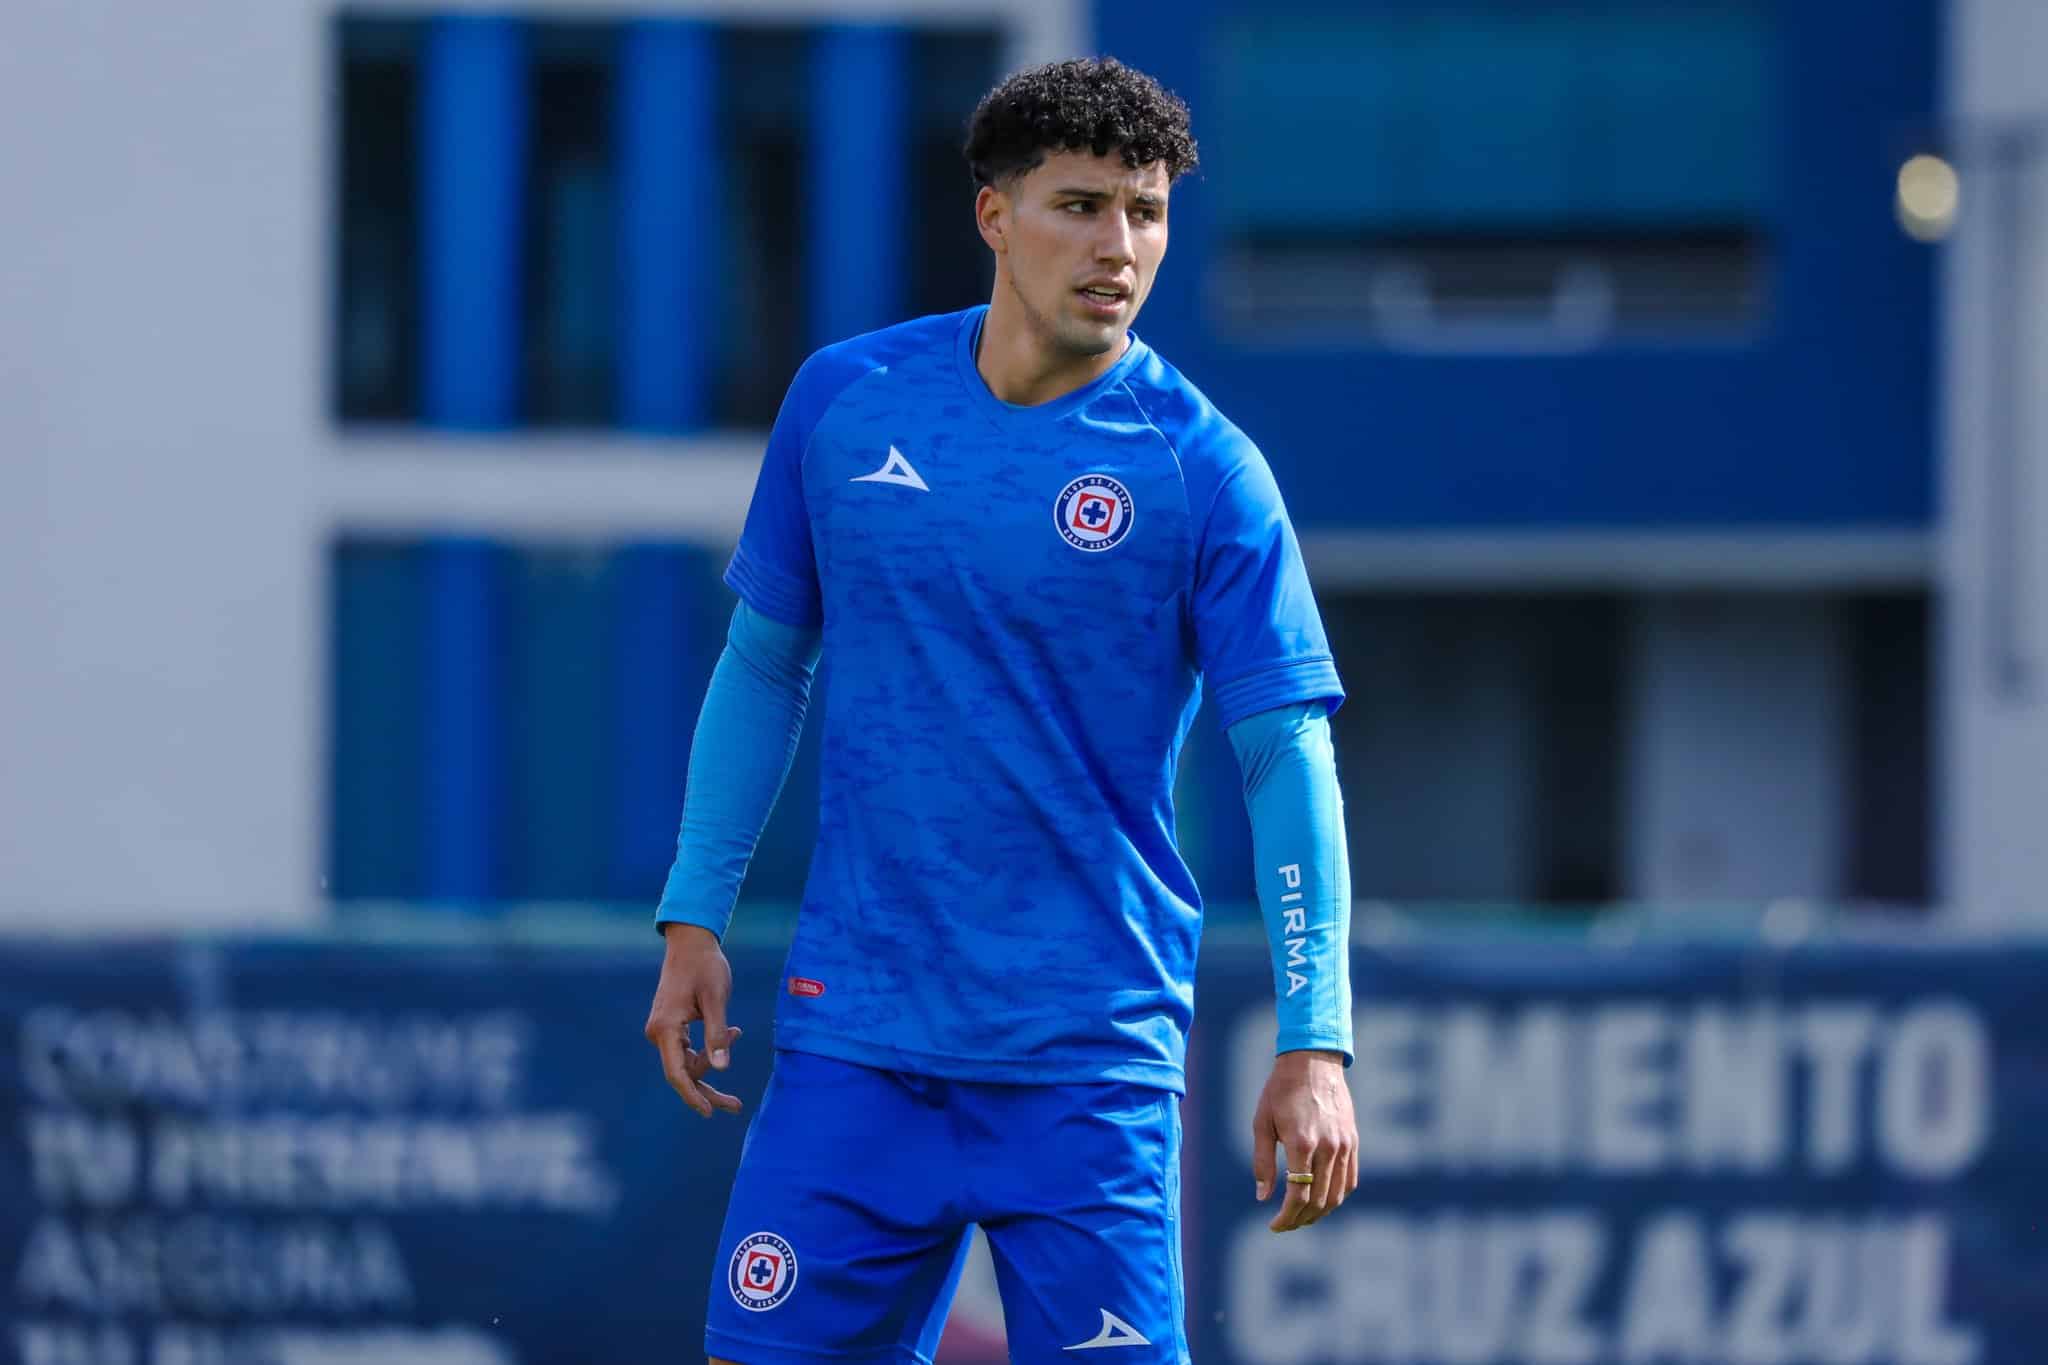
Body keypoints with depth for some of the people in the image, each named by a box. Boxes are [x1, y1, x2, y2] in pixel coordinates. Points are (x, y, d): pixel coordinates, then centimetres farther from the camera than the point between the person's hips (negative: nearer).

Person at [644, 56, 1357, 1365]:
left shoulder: (1203, 468, -6)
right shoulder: (846, 399, 3)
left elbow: (1289, 749, -8)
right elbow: (764, 664, 14)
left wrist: (1315, 1043, -16)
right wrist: (696, 920, 10)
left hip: (1090, 1055, -3)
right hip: (854, 1034, 3)